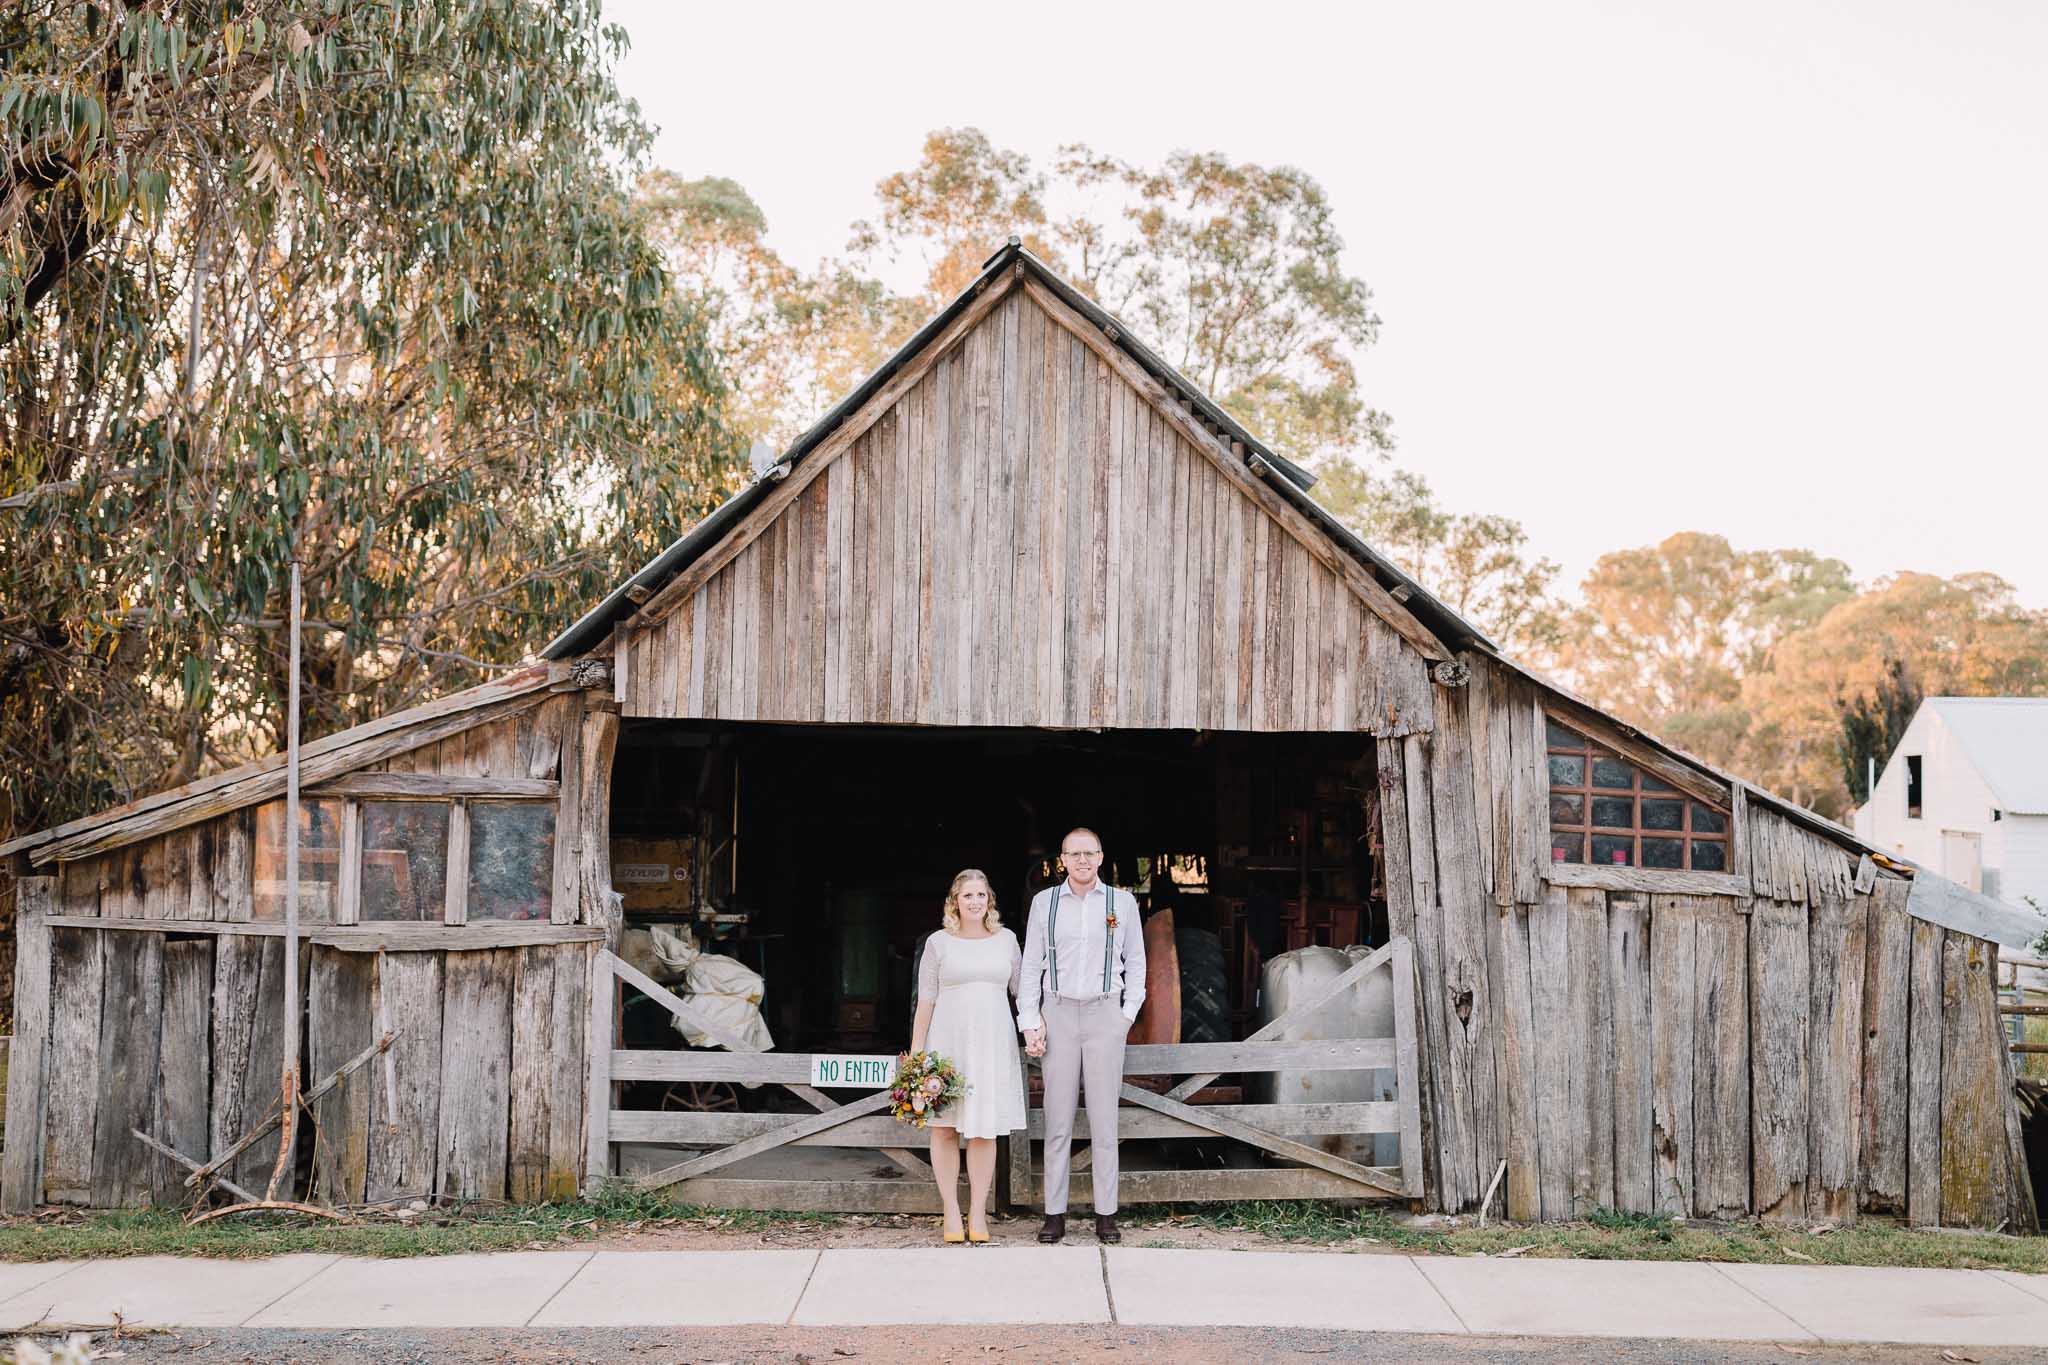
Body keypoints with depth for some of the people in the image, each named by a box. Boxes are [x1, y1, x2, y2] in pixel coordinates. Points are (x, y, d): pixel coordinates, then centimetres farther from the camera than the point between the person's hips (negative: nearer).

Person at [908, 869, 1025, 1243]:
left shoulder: (1006, 940, 9)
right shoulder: (939, 942, 3)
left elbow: (1022, 989, 15)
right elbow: (925, 1001, 3)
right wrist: (915, 1051, 0)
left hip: (993, 1043, 1)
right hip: (948, 1041, -1)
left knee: (985, 1130, 2)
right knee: (943, 1128, 0)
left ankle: (978, 1214, 10)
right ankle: (951, 1212, 10)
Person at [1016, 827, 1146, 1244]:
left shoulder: (1122, 902, 5)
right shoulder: (1045, 902, 5)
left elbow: (1135, 961, 10)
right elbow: (1031, 965, 7)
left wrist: (1129, 1013, 1)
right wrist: (1031, 1022, 0)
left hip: (1105, 1014, 0)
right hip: (1058, 1014, 0)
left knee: (1104, 1118, 1)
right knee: (1058, 1118, 0)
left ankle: (1106, 1214, 5)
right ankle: (1054, 1214, 4)